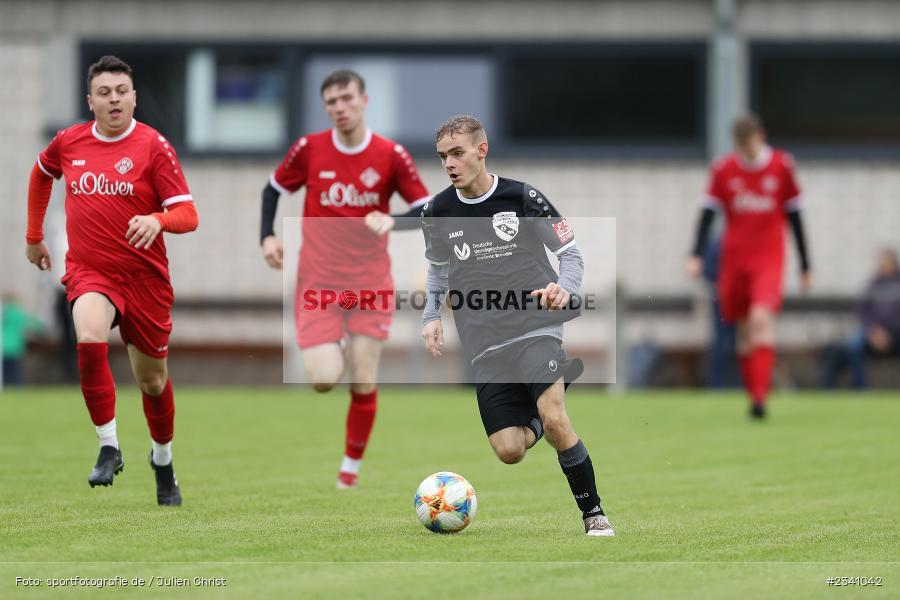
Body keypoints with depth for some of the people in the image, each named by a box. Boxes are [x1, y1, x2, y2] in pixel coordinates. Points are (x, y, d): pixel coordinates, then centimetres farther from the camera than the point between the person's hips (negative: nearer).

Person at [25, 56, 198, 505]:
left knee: (152, 379, 11)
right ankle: (108, 447, -21)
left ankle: (162, 462, 38)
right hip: (88, 272, 1)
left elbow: (187, 215, -14)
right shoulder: (69, 142, 1)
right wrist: (34, 236, 26)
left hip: (144, 277, -1)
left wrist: (157, 220, -35)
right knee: (90, 340, -31)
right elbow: (41, 174, 24)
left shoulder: (154, 146, -10)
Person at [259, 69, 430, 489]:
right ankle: (329, 349, 23)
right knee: (323, 380, -14)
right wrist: (267, 237, -1)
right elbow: (273, 190, 13)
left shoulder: (391, 155, -5)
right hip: (319, 282, 0)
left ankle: (351, 467, 18)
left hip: (370, 283, 0)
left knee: (363, 384, -1)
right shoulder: (309, 149, -3)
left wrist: (392, 220, -21)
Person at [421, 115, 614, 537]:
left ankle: (594, 514, -9)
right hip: (485, 345, 4)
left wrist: (564, 288, -18)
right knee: (509, 451, -5)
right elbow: (438, 270, 24)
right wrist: (431, 317, 7)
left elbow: (571, 253, 4)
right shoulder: (437, 212, 6)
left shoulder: (524, 198, -5)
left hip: (535, 328, -4)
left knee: (554, 419, -26)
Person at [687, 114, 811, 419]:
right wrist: (696, 255, -10)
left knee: (761, 317, -21)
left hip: (769, 258, -2)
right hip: (734, 257, 2)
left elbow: (794, 215, 8)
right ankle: (754, 394, 18)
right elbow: (708, 213, 3)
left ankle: (760, 396, -24)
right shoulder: (723, 169, 2)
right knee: (744, 331, 5)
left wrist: (805, 265, 10)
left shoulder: (781, 165, 1)